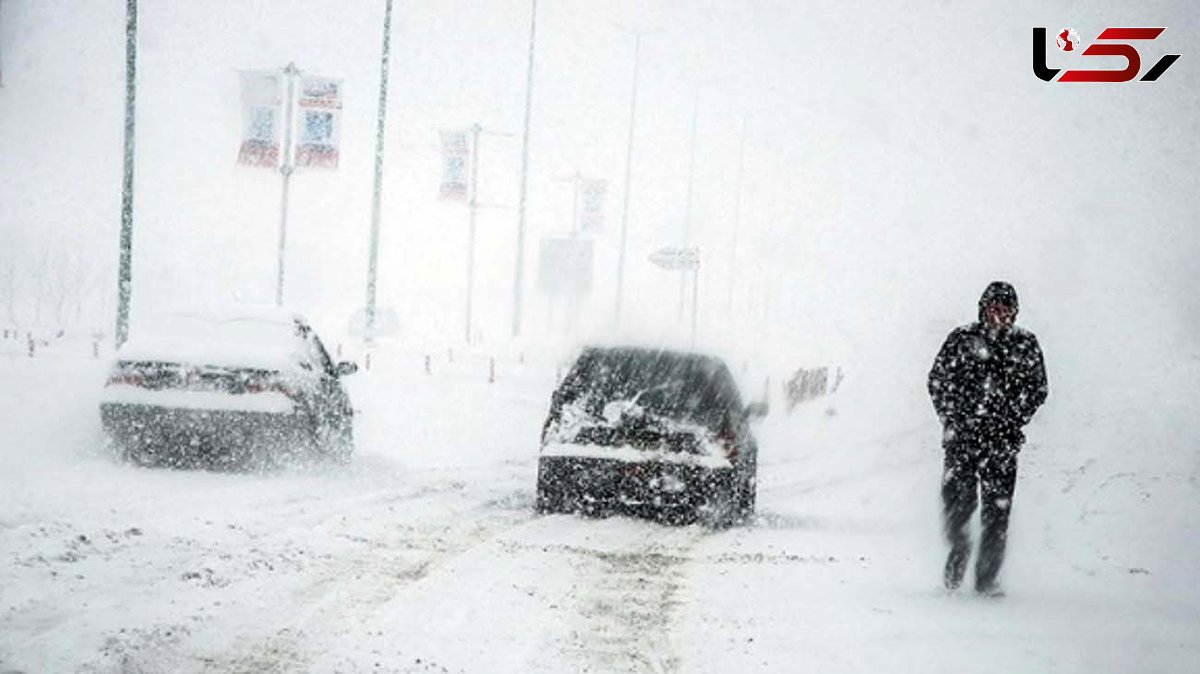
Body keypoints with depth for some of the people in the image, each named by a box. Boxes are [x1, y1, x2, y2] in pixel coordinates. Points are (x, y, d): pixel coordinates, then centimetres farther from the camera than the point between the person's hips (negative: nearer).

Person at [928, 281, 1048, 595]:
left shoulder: (1025, 344, 8)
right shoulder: (962, 339, 6)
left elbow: (1038, 390, 11)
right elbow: (938, 380, 9)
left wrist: (1013, 420, -2)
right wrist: (951, 419, -2)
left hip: (1003, 439, 0)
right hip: (962, 434, 0)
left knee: (998, 508, -3)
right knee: (957, 499, -9)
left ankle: (987, 579, 4)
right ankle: (958, 549, 19)